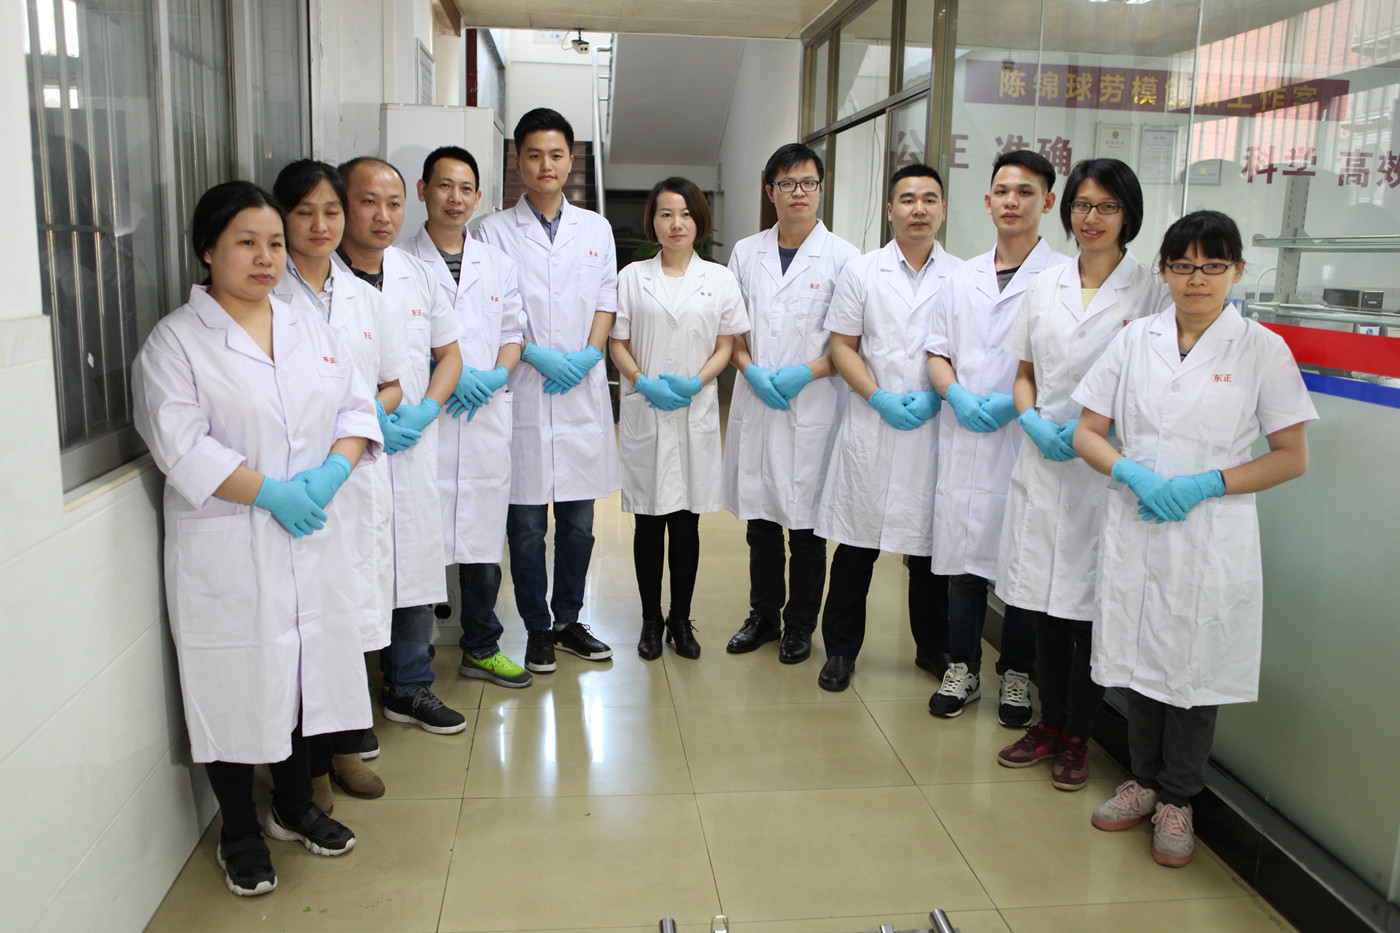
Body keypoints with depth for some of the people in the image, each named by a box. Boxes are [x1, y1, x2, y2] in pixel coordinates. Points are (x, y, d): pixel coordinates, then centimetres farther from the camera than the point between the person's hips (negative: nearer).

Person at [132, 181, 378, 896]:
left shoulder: (313, 331, 11)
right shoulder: (174, 342, -6)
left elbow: (356, 407, 7)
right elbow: (182, 445, -14)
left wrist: (333, 471, -11)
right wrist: (270, 493, -19)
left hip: (312, 536, 5)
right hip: (227, 549, -5)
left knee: (306, 666, 14)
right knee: (237, 681, 4)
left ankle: (294, 805, 35)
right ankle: (239, 832, 25)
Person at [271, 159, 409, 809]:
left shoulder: (362, 295, 14)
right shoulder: (265, 295, -3)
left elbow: (392, 385, 17)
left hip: (360, 473, 5)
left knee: (355, 613, 10)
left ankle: (345, 747, 27)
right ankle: (306, 763, 16)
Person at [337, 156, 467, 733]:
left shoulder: (416, 275, 11)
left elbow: (449, 351, 16)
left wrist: (425, 409, -1)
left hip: (412, 449, 5)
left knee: (417, 566, 10)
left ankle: (409, 687, 28)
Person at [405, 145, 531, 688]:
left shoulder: (498, 265, 14)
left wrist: (495, 375, -3)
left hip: (487, 417, 4)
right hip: (424, 418, -4)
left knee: (484, 539, 11)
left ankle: (481, 649, 26)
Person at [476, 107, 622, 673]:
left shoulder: (596, 229, 13)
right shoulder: (495, 232, 2)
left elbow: (607, 301, 11)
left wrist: (588, 355, -6)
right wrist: (537, 355, -14)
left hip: (584, 393, 3)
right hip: (523, 394, -3)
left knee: (579, 522, 9)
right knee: (526, 524, 3)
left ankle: (568, 621, 24)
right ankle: (537, 630, 17)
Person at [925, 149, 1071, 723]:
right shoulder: (964, 278, 13)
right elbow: (936, 350, 14)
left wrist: (1012, 402, -17)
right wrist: (957, 394, -5)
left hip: (1025, 439, -4)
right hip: (963, 438, 4)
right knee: (962, 553, 10)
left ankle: (1017, 675, 23)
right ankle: (962, 669, 24)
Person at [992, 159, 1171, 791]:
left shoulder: (1151, 291, -2)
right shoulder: (1045, 287, 11)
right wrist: (1033, 421, -4)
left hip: (1105, 471, -4)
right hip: (1041, 461, 4)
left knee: (1088, 605, 4)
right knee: (1043, 602, 10)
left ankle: (1077, 738, 21)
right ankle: (1049, 724, 27)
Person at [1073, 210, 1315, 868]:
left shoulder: (1262, 349, -2)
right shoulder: (1135, 340, 5)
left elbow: (1292, 457, -2)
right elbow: (1087, 433, 6)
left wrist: (1206, 483, -15)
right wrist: (1134, 474, -13)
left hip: (1212, 537, -2)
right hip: (1134, 530, 3)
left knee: (1194, 668, 6)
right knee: (1140, 655, 12)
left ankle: (1176, 800, 25)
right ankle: (1143, 780, 32)